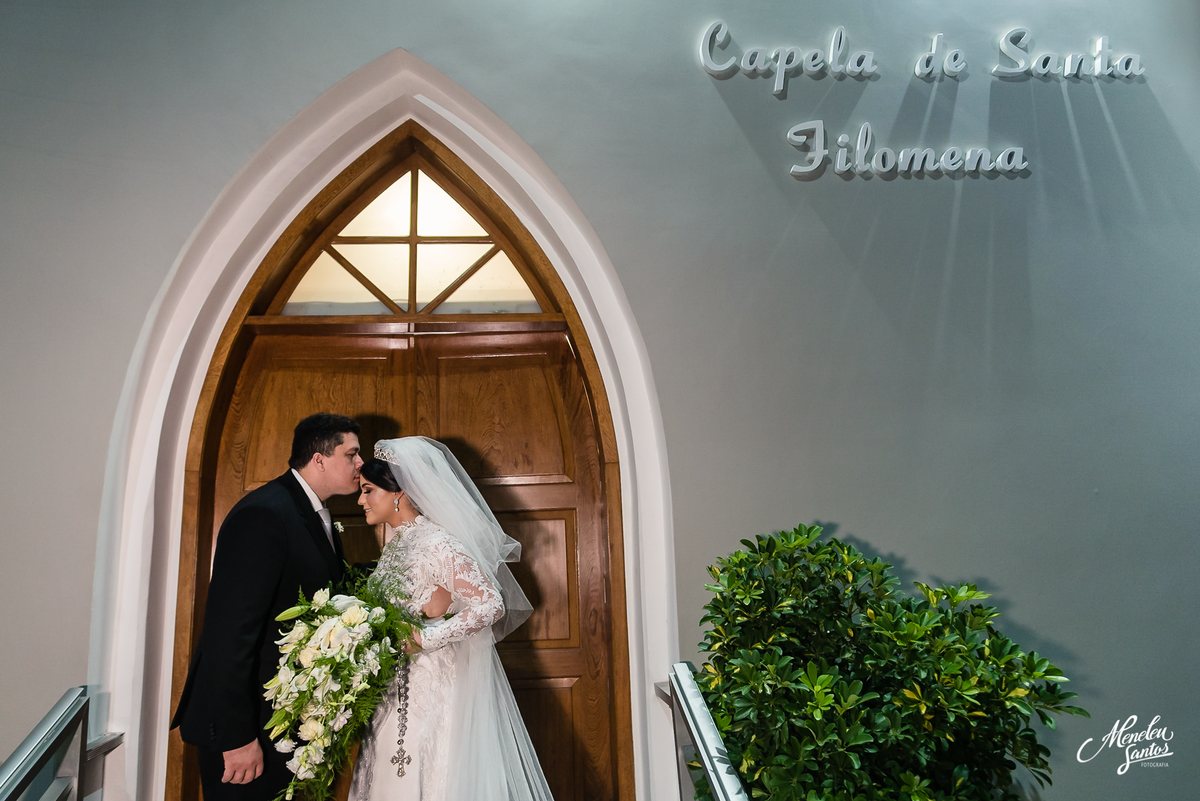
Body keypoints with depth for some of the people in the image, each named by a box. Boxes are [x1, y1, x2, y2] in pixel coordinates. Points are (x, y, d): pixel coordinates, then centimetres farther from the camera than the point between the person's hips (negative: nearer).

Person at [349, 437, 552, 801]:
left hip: (438, 689, -8)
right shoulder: (395, 544, 8)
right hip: (399, 693, 8)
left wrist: (421, 639, -21)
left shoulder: (438, 545, -19)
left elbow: (490, 606, -24)